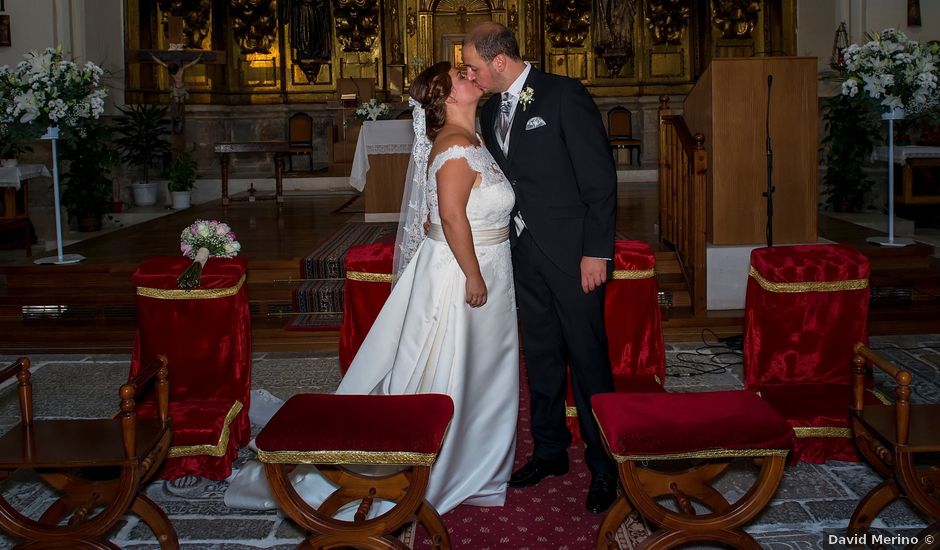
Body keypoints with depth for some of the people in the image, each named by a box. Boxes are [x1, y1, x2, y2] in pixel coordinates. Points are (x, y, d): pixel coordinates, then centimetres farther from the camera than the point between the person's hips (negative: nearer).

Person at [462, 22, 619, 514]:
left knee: (587, 357, 0)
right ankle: (550, 450, 30)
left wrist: (597, 251, -16)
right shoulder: (491, 110, 11)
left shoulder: (563, 95, -11)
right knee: (540, 354, 15)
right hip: (524, 251, 7)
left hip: (571, 251, -7)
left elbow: (600, 175, -13)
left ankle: (603, 466, 13)